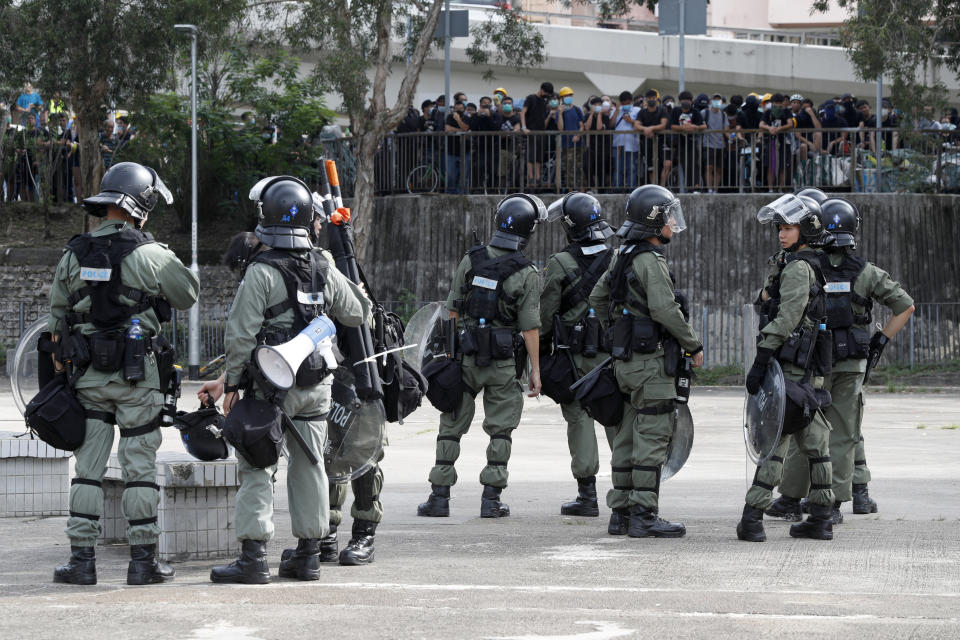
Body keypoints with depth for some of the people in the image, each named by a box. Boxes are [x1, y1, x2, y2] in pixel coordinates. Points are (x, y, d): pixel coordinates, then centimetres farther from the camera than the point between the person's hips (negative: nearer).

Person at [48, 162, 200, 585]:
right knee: (139, 468, 2)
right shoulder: (150, 255, -11)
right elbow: (189, 295, 3)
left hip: (88, 376, 3)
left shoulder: (74, 255, 2)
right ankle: (143, 561, 4)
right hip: (138, 376, -3)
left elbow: (57, 319, 11)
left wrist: (61, 365, 22)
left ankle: (82, 560, 4)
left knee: (88, 467, 6)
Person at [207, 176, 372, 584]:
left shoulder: (262, 272, -14)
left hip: (270, 386, -5)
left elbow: (241, 335, -15)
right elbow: (357, 315, 17)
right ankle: (308, 554, 17)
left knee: (256, 469, -2)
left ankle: (253, 559, -7)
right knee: (308, 466, 13)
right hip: (315, 386, 5)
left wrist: (232, 383, -6)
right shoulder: (324, 269, 3)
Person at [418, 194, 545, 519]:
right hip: (503, 361, -2)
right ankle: (491, 499, 4)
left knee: (452, 425, 9)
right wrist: (535, 369, -3)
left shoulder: (470, 261, -2)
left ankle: (440, 496, 7)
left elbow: (453, 311, 3)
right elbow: (530, 327, -10)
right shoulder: (526, 273, -10)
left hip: (465, 356, 2)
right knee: (500, 430, 8)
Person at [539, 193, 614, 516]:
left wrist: (540, 357, 5)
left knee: (580, 419, 3)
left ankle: (587, 495, 1)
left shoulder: (560, 265, -9)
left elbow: (545, 316, -6)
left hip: (577, 356, -3)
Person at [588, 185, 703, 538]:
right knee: (652, 437, -6)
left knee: (629, 437, 12)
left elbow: (598, 298, 22)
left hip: (626, 359, 9)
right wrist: (694, 345, -12)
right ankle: (644, 515, -7)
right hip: (650, 361, -9)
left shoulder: (623, 257, 12)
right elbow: (665, 309, -22)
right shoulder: (650, 261, -16)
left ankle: (621, 514, 16)